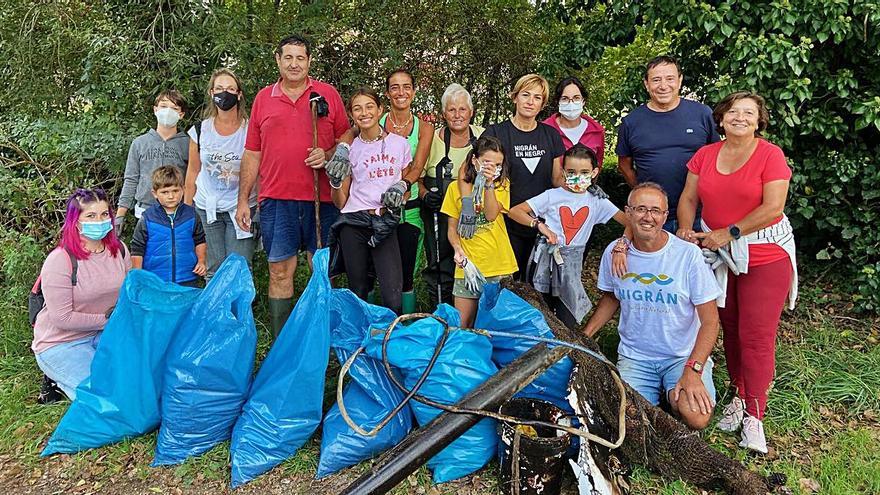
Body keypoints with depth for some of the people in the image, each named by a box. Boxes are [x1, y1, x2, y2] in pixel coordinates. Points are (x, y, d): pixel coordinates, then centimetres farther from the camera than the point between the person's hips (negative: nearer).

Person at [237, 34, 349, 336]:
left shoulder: (328, 94, 7)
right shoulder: (263, 98, 11)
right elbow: (252, 154, 11)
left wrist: (328, 155, -12)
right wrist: (243, 200, 8)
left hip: (320, 198, -1)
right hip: (276, 199, 1)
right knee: (280, 272, 4)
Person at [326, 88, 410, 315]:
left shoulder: (399, 143, 8)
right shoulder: (349, 149, 8)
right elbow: (340, 203, 10)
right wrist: (335, 182, -9)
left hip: (385, 226, 0)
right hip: (354, 224, 1)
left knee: (393, 300, -10)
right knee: (358, 296, 6)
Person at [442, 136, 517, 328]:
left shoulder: (502, 184, 4)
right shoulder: (457, 188, 5)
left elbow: (491, 215, -12)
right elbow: (452, 227, 6)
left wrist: (489, 183, -19)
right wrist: (458, 249, -12)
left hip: (498, 264, 0)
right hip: (468, 265, 0)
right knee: (462, 325, 2)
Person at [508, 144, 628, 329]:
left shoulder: (597, 201, 2)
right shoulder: (552, 196, -2)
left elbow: (629, 221, -3)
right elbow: (514, 211, -6)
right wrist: (539, 224, -18)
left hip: (571, 264, 1)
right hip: (546, 258, -1)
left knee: (567, 323, 2)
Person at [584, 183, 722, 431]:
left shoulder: (689, 255, -13)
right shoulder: (614, 252, -3)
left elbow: (709, 321, -10)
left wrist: (693, 369, -22)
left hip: (684, 356, -2)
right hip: (634, 356, 2)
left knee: (697, 418, -25)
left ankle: (673, 396, 9)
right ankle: (656, 393, 14)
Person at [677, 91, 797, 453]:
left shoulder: (770, 155, -8)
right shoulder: (705, 155, 6)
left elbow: (772, 208, -16)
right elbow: (689, 198, 7)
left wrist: (730, 232, -18)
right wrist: (685, 229, -11)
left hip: (765, 256, -4)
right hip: (719, 254, 4)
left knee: (756, 336, -5)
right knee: (730, 329, 12)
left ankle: (753, 416, 5)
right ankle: (741, 396, 28)